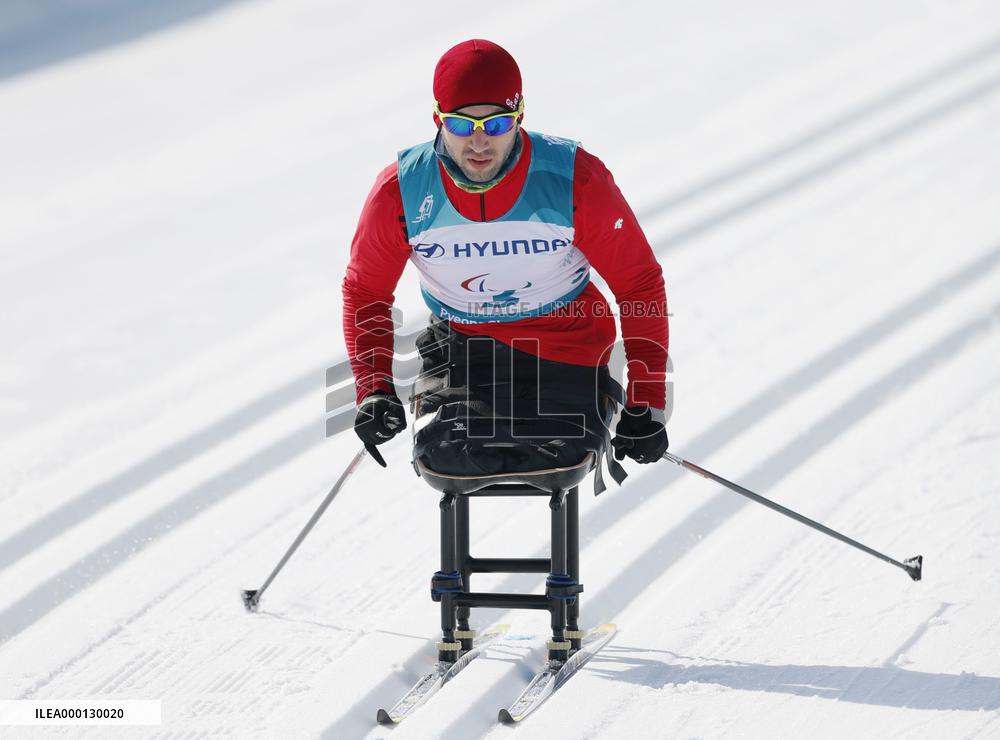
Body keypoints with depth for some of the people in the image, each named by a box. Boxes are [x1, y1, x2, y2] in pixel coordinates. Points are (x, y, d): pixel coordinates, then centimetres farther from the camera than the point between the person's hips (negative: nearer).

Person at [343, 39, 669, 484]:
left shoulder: (576, 179, -19)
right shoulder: (401, 192, -14)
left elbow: (639, 284, -8)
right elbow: (364, 291, 2)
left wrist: (646, 404, -11)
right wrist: (374, 389, -13)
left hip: (564, 342, -1)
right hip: (462, 342, 1)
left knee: (561, 454, -24)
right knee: (445, 451, -24)